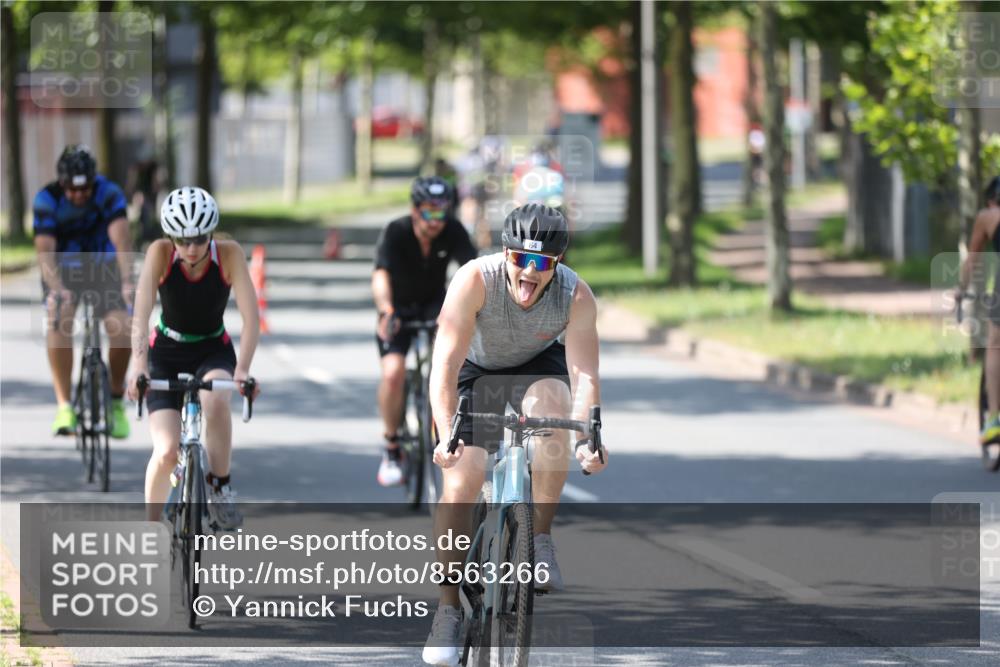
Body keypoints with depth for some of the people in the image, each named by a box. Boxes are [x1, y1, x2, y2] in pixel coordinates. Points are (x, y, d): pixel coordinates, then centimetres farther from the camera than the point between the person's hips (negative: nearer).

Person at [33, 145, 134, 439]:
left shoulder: (109, 193, -23)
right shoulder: (46, 200, -24)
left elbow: (121, 238, -35)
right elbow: (45, 249, -33)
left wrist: (127, 281, -51)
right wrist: (56, 289, -50)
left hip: (103, 268, 1)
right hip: (63, 272, 0)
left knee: (122, 329, -19)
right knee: (58, 323, -28)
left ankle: (116, 400, 5)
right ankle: (64, 406, -22)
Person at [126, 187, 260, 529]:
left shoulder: (229, 254, -21)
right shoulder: (160, 253, -21)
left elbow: (251, 317, -26)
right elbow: (141, 313, -30)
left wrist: (242, 369, -40)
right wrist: (138, 365, -45)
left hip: (213, 352, 0)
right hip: (166, 355, 0)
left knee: (215, 399, -36)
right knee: (166, 452, -17)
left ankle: (220, 488, -15)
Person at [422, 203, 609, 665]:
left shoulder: (577, 297, -28)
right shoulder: (475, 280, -33)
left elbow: (584, 376, -32)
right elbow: (444, 366, -36)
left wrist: (588, 440, -49)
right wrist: (447, 436, -49)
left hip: (537, 366, 1)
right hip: (476, 371, -1)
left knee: (553, 403, -34)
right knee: (460, 481, -16)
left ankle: (540, 538, -19)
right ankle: (448, 610, -3)